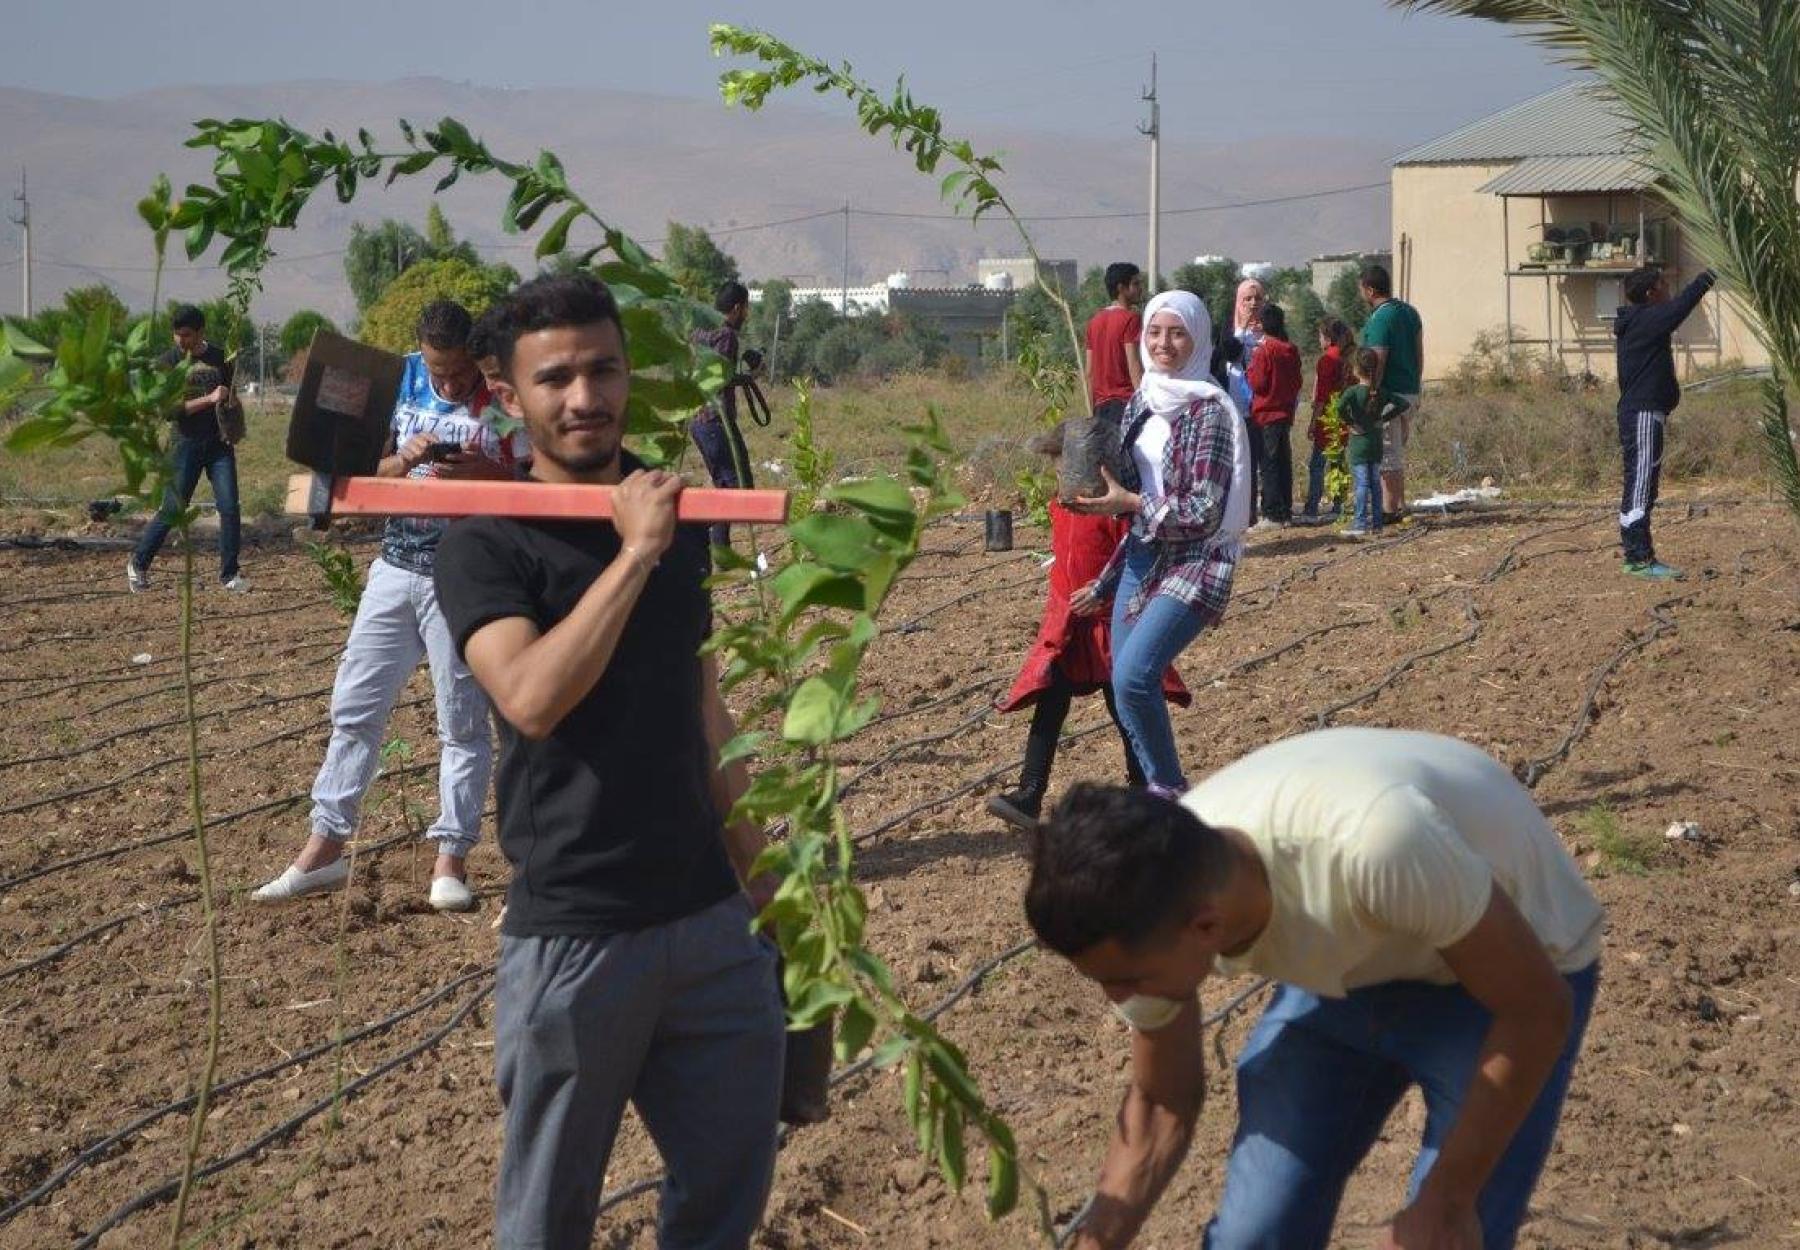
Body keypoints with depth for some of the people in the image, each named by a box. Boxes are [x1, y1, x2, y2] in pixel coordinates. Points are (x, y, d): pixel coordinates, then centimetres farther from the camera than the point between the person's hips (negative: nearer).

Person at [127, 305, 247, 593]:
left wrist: (235, 430, 4)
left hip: (219, 443, 3)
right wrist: (209, 399, -20)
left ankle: (229, 574, 5)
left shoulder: (219, 358, 7)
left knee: (230, 508, -5)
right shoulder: (167, 362, -3)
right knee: (172, 511, -1)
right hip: (187, 443, -3)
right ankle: (138, 564, 17)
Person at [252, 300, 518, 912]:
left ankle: (450, 860, 10)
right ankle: (325, 847, 15)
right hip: (394, 569, 5)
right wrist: (405, 460, -13)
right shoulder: (402, 380, 4)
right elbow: (370, 471, 8)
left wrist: (486, 473, -27)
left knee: (463, 722, 2)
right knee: (354, 706, 7)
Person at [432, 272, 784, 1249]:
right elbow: (531, 697, -26)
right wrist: (635, 553, -23)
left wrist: (756, 863, 18)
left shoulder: (677, 517, 8)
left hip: (710, 918, 5)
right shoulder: (487, 543, -8)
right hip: (572, 937, -5)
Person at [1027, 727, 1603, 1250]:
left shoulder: (1371, 846, -43)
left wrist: (1446, 1202, -22)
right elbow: (1160, 1101, -2)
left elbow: (1538, 1009, -26)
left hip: (1503, 970, -4)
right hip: (1348, 964, 5)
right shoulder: (1149, 916, -23)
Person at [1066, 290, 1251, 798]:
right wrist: (1106, 583, 20)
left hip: (1193, 563, -8)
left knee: (1133, 675, -22)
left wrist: (1129, 503, -15)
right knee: (1126, 682, 6)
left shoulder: (1208, 409, -12)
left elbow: (1205, 511, -16)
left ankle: (1170, 795, -5)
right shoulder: (1142, 403, 10)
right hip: (1142, 556, 8)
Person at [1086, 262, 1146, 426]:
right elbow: (1134, 367, -15)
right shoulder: (1130, 319, -7)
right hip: (1125, 402, -7)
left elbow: (1089, 372, 15)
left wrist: (1093, 410, 19)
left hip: (1101, 405, 7)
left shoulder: (1095, 320, 14)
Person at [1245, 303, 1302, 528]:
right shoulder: (1292, 351, 6)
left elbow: (1258, 383, -14)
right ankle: (1286, 513, 14)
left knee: (1269, 466, -4)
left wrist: (1250, 369, 0)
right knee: (1284, 463, 11)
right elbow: (1297, 382, 13)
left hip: (1265, 415, -7)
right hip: (1286, 413, 7)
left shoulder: (1265, 350, -14)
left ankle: (1272, 515, -6)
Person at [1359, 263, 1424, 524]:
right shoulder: (1410, 312, 12)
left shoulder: (1380, 319, -15)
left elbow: (1378, 363, -20)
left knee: (1387, 455, -4)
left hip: (1388, 394, -9)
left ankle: (1389, 510, -3)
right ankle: (1400, 506, 20)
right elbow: (1419, 354, 16)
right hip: (1409, 392, 9)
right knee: (1398, 452, 17)